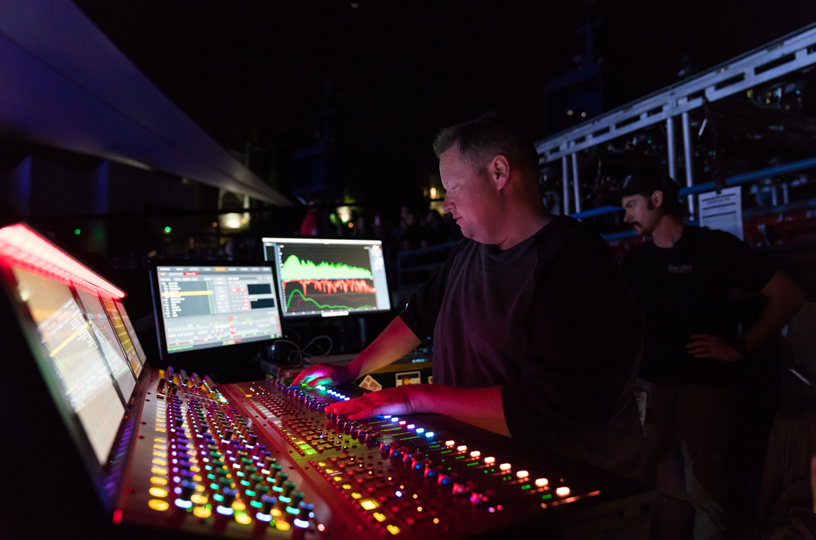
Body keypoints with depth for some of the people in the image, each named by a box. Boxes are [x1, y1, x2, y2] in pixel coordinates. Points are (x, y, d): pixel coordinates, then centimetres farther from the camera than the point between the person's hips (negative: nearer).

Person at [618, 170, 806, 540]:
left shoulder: (715, 246, -4)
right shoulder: (634, 262, 10)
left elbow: (788, 295, -4)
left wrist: (740, 348, -10)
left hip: (705, 384, -4)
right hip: (650, 384, 4)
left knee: (705, 488, 5)